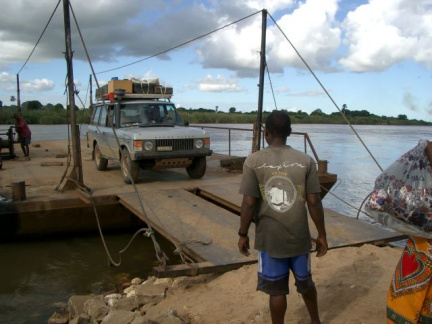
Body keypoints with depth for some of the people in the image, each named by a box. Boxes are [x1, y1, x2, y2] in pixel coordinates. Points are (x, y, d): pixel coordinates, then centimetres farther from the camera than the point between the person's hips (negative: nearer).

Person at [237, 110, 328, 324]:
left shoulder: (253, 161, -11)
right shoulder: (306, 161, -6)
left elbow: (249, 203, -12)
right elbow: (314, 202, -6)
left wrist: (243, 234, 0)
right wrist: (322, 235, 5)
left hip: (269, 238, -2)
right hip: (299, 236, 3)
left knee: (276, 289, 10)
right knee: (305, 282, 23)